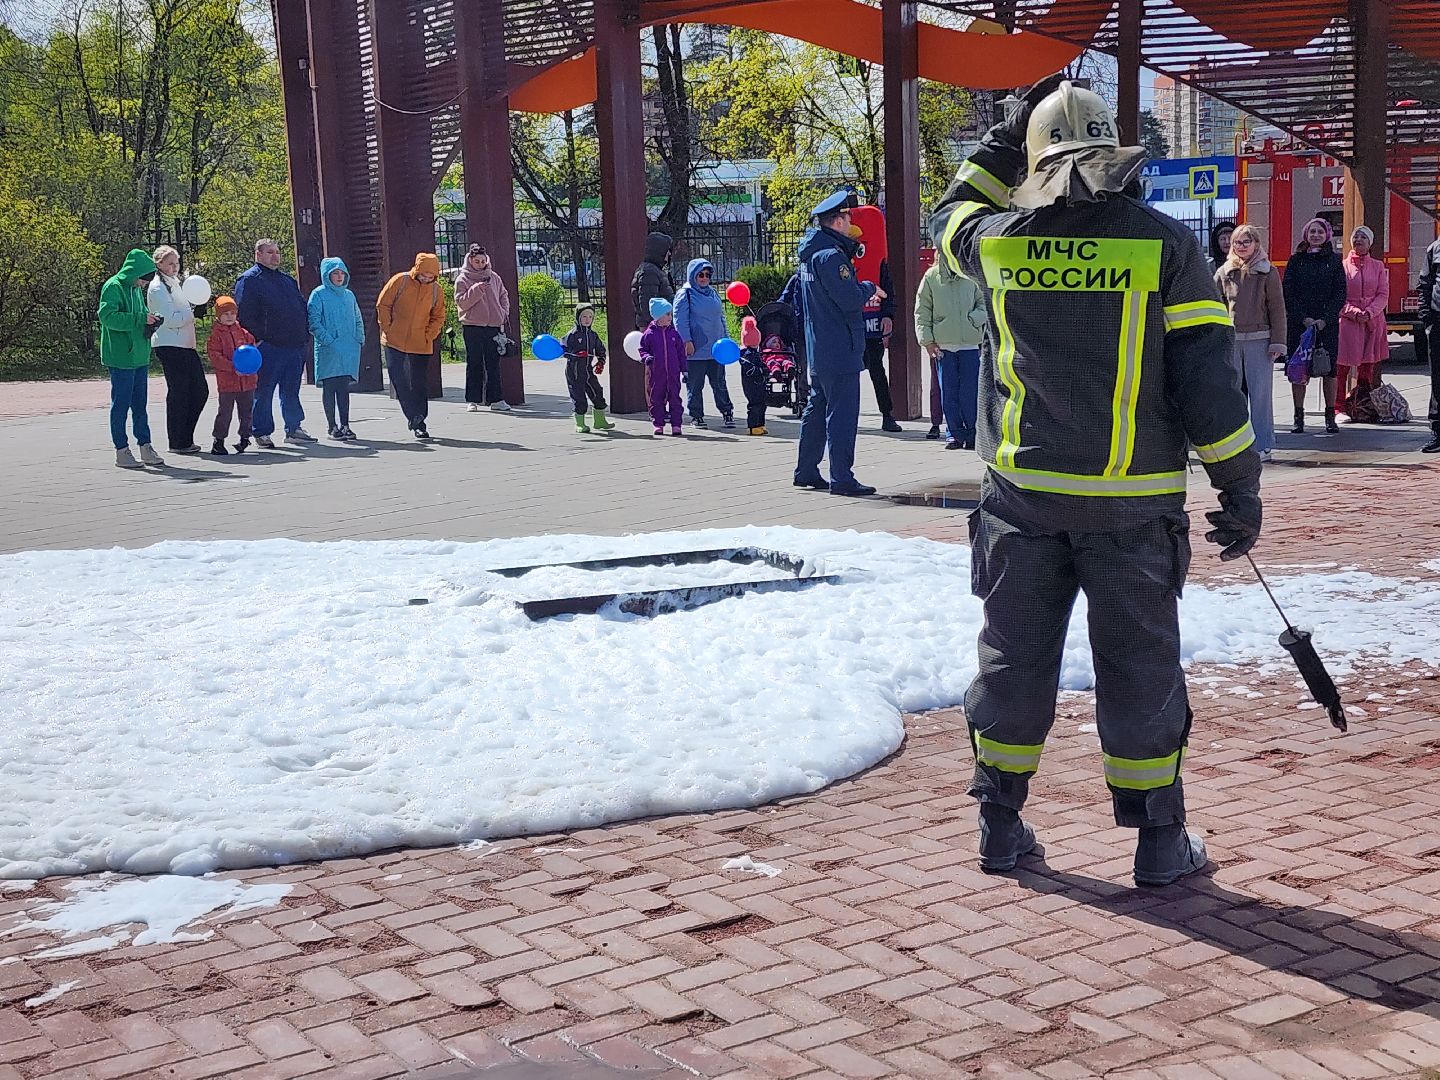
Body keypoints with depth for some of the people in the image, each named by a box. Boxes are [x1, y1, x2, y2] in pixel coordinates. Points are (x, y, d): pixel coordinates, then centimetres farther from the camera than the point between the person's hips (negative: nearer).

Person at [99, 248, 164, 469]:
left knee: (140, 404, 12)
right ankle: (122, 451, 4)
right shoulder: (113, 287, -12)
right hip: (120, 358, -8)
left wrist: (150, 321, 5)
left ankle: (145, 447, 18)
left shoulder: (137, 289, 14)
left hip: (140, 357, 8)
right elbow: (108, 317, -22)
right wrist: (141, 319, -22)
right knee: (121, 404, -2)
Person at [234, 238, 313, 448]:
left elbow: (302, 307, 26)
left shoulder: (288, 280, 21)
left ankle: (294, 429, 19)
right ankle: (262, 433, 4)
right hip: (267, 347, -7)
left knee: (291, 391, 12)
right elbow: (245, 314, -11)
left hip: (294, 346, 7)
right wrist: (257, 339, -16)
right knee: (263, 392, -2)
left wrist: (303, 333, 14)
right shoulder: (249, 280, -3)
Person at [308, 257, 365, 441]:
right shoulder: (318, 294, -3)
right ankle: (332, 426, 7)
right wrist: (327, 340, -15)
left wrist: (360, 339, 7)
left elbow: (358, 320, 21)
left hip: (349, 349, 4)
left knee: (344, 388, 4)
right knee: (329, 388, 1)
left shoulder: (349, 295, 14)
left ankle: (344, 425, 5)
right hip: (328, 350, -4)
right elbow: (313, 322, -8)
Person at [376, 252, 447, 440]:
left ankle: (419, 423, 11)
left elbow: (438, 318, 11)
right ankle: (414, 416, 4)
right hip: (395, 342, -1)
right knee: (398, 379, -5)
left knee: (420, 384, 3)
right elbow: (383, 305, 1)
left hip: (421, 346, 1)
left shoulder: (436, 290, 1)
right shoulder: (400, 281, -6)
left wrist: (428, 336, -2)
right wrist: (388, 330, -4)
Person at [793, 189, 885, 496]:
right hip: (840, 350, -10)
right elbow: (851, 300, -21)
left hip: (818, 350, 10)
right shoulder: (831, 256, -18)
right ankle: (841, 479, -7)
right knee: (842, 412, -7)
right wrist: (869, 287, -3)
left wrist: (861, 292, 10)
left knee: (817, 408, 16)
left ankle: (806, 471, 22)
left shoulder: (811, 252, 14)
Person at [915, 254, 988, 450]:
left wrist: (976, 318, -6)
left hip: (970, 344, 0)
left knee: (970, 391, 0)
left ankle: (973, 434, 8)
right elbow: (922, 312, 5)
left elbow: (983, 302, 14)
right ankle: (955, 434, 11)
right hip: (942, 345, 0)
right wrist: (927, 340, -1)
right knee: (948, 393, 3)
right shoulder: (931, 277, 3)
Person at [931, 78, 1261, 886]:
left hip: (1022, 494, 2)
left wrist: (1007, 138, 29)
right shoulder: (1165, 244, -6)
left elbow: (951, 217, 27)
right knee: (1139, 666, 7)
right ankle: (1160, 843, 15)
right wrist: (1240, 488, 0)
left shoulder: (998, 242, 0)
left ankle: (1002, 826, 22)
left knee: (1015, 654, 13)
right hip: (1132, 504, -2)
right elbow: (1207, 378, -8)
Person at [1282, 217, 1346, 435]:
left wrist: (1325, 319, -11)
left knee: (1329, 370, -1)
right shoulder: (1296, 260, 7)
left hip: (1327, 324, 0)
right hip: (1299, 324, 0)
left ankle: (1330, 417, 6)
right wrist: (1304, 318, -10)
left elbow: (1340, 294, 1)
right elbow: (1288, 293, 1)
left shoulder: (1334, 260, 6)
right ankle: (1298, 418, 2)